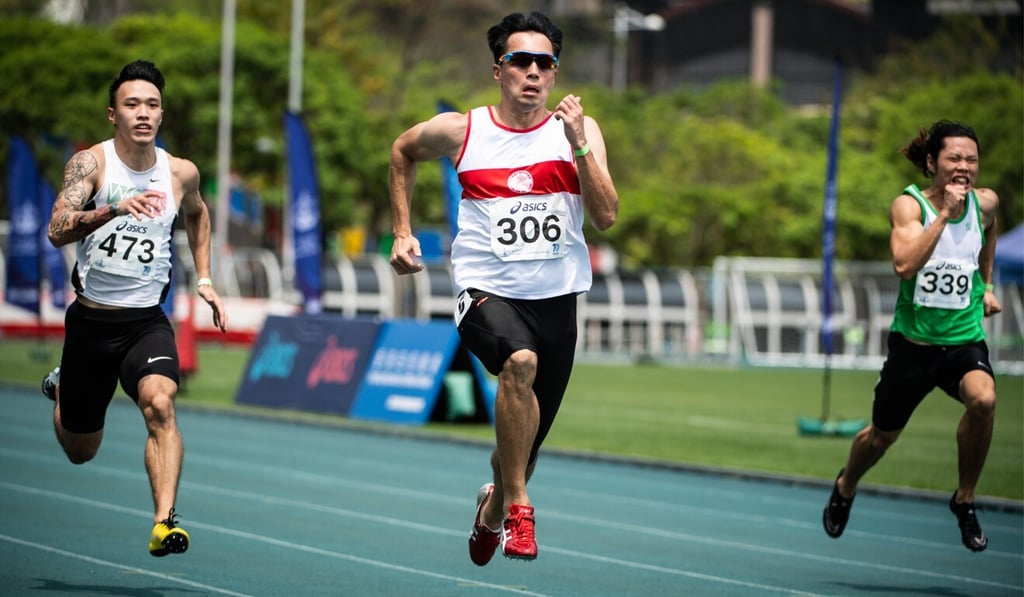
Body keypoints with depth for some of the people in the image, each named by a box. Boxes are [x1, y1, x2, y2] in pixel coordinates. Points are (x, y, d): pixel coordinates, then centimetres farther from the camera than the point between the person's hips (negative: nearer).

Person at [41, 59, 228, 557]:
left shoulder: (182, 174, -1)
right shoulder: (90, 163, -12)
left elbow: (197, 215, 24)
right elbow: (57, 230, -27)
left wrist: (204, 280, 17)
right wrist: (114, 209, -42)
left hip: (147, 321, 1)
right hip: (90, 320, -1)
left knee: (159, 404, -31)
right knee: (80, 452, 16)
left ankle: (164, 523, -35)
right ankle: (60, 389, 51)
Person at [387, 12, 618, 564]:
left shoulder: (579, 130, 1)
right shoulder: (459, 131, 0)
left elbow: (606, 216, -9)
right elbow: (403, 151, 21)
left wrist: (578, 144, -19)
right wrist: (402, 232, 16)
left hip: (556, 299, 2)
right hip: (487, 291, -2)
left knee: (522, 448, 11)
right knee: (520, 361, -37)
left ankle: (492, 508, 47)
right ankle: (517, 507, -25)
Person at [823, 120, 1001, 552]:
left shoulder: (985, 204, -1)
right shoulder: (909, 204, -13)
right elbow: (904, 264, -30)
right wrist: (944, 213, -32)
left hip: (965, 338, 2)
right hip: (913, 340, -1)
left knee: (983, 399, -30)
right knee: (883, 435, 14)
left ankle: (964, 501, -10)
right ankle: (845, 487, 49)